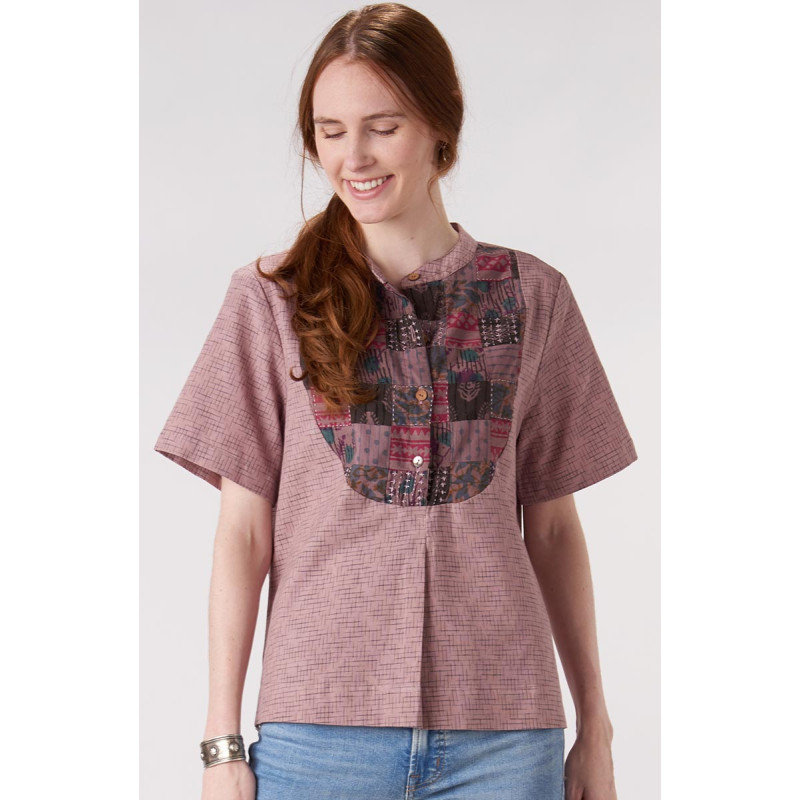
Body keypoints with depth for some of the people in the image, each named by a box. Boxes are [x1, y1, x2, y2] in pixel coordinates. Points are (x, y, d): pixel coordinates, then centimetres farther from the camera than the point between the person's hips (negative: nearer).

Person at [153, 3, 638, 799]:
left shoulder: (533, 298, 5)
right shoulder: (272, 298, 2)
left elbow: (554, 529, 9)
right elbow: (243, 530, 1)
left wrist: (594, 728, 9)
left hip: (503, 732, 1)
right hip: (319, 725, -1)